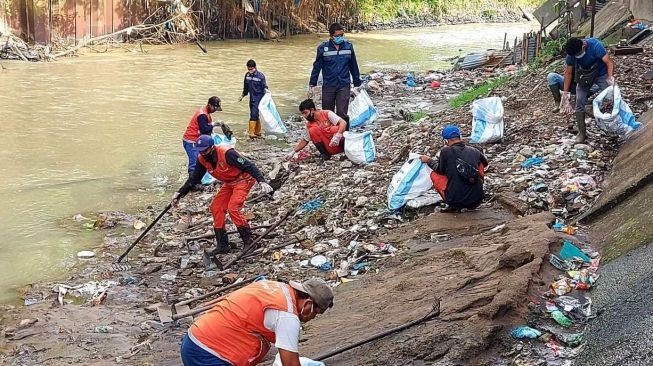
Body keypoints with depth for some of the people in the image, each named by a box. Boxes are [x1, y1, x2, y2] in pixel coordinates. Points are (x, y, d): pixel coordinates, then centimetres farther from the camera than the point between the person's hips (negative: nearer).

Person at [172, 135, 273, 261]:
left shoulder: (227, 153, -31)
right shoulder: (202, 159, -8)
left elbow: (248, 166, -32)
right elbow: (194, 178, 4)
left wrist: (261, 181, -43)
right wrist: (179, 193, -2)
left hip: (243, 179, -8)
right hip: (229, 183, 8)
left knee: (233, 208, -23)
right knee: (216, 208, -1)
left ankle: (248, 241, -11)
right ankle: (222, 245, 6)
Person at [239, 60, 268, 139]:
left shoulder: (260, 76, -12)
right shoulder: (247, 75, 4)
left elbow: (264, 86, -5)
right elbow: (245, 87, 18)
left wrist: (266, 90, -27)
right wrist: (242, 96, 26)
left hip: (258, 97, -6)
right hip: (251, 98, 6)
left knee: (254, 115, -14)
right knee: (255, 115, 12)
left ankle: (251, 133, -12)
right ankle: (257, 132, 24)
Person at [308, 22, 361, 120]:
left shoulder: (348, 46, 1)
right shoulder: (323, 48, -5)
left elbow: (353, 66, 10)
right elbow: (317, 67, 3)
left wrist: (357, 83, 14)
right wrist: (312, 85, 4)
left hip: (344, 86, 0)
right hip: (328, 86, 0)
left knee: (342, 114, -8)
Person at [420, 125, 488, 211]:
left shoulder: (446, 151, -7)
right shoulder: (474, 151, 4)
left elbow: (440, 170, 10)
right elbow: (485, 163, 26)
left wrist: (429, 160, 27)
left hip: (455, 199, -4)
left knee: (434, 175, 19)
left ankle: (454, 205, 6)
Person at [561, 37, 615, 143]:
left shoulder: (595, 45, -32)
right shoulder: (571, 53, -20)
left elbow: (609, 62, -34)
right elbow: (568, 73, -9)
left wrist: (610, 78, -48)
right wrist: (565, 93, -10)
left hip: (601, 74, -2)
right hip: (584, 75, 3)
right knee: (579, 103, -6)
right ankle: (582, 133, 3)